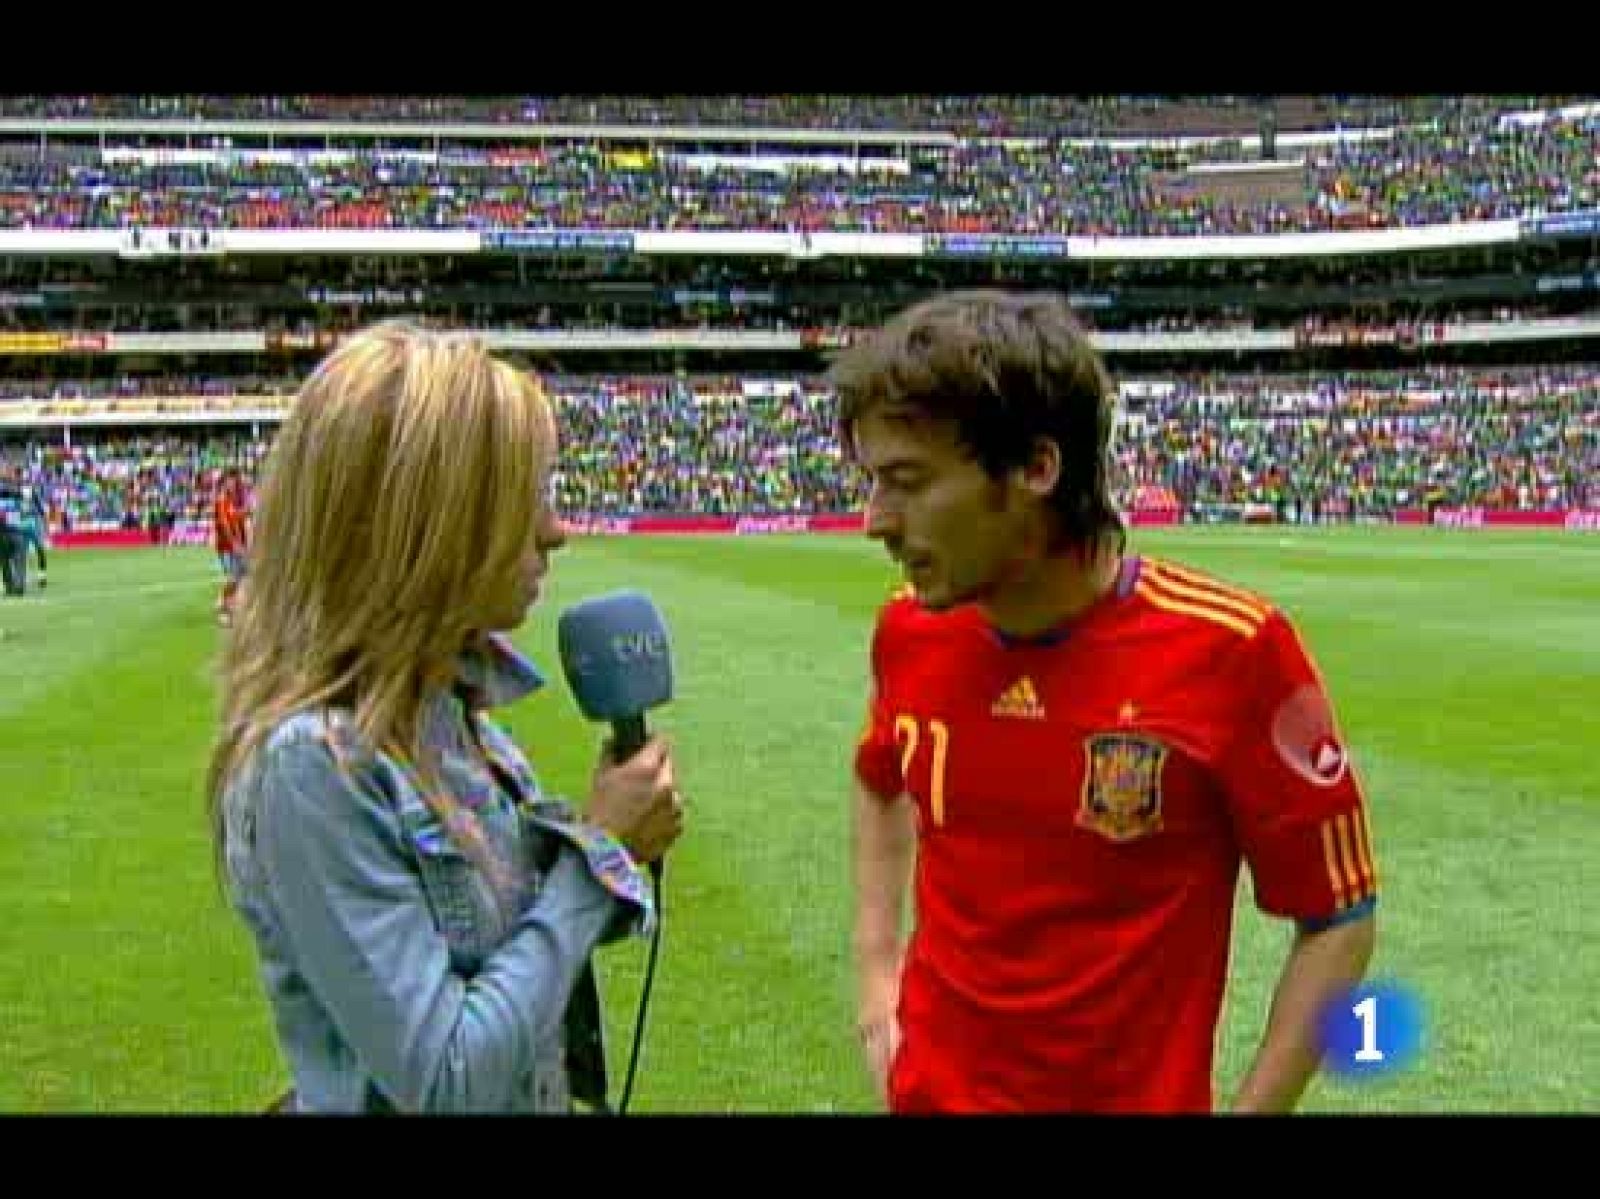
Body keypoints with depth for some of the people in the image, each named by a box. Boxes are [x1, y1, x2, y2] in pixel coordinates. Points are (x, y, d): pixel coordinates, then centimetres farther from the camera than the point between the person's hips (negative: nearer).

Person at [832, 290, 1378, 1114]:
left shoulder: (1230, 648, -21)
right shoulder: (908, 631, -7)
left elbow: (1339, 919, -11)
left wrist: (1250, 1107, -14)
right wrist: (875, 976, 6)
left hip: (1139, 1096, -3)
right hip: (926, 1090, 4)